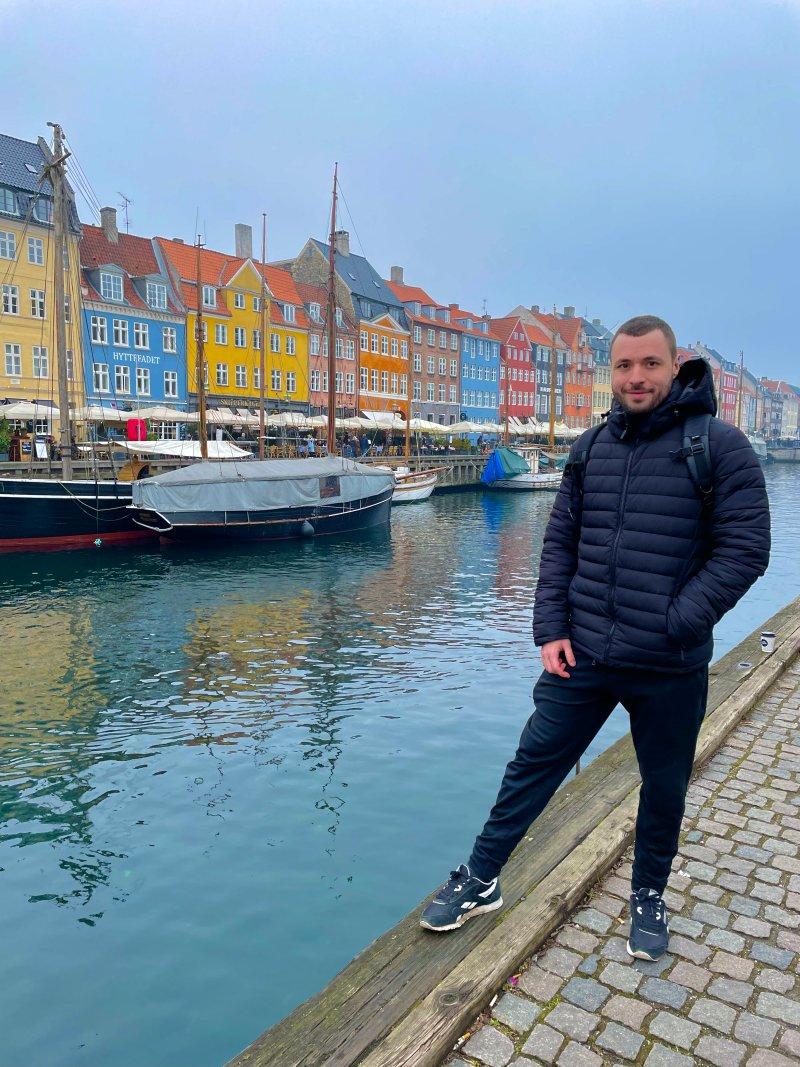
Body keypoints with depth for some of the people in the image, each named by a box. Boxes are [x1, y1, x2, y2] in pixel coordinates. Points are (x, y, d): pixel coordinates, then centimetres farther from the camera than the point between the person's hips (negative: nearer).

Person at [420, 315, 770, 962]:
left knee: (664, 789, 17)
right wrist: (551, 630, 0)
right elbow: (560, 544, 8)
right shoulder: (590, 449, 5)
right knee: (533, 765, 10)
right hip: (582, 657, 3)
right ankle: (481, 881, 28)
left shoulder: (719, 446, -7)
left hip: (670, 670, -2)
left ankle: (649, 895, 43)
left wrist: (674, 626, -16)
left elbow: (745, 549, -11)